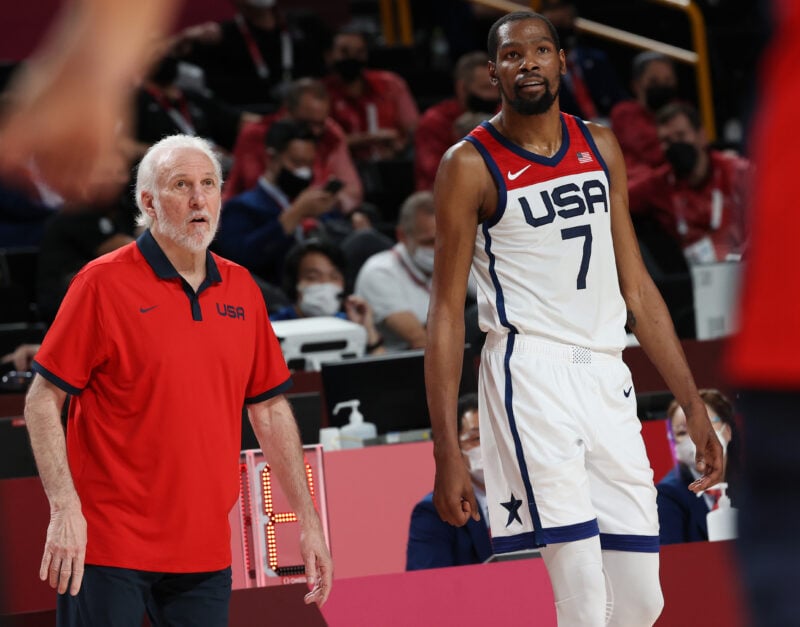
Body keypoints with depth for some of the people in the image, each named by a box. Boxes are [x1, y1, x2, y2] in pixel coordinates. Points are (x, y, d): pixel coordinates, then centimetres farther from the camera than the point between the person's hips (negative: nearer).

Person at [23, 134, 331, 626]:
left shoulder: (241, 289, 10)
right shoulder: (104, 283, -5)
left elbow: (270, 408, 16)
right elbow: (43, 401, -6)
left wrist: (308, 518, 12)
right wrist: (65, 510, -16)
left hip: (205, 551, 5)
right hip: (108, 546, -5)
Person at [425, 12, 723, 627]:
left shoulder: (600, 148, 13)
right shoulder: (471, 165, -3)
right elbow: (448, 312, -4)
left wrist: (693, 404, 12)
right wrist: (447, 452, -11)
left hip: (608, 376, 6)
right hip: (531, 374, -6)